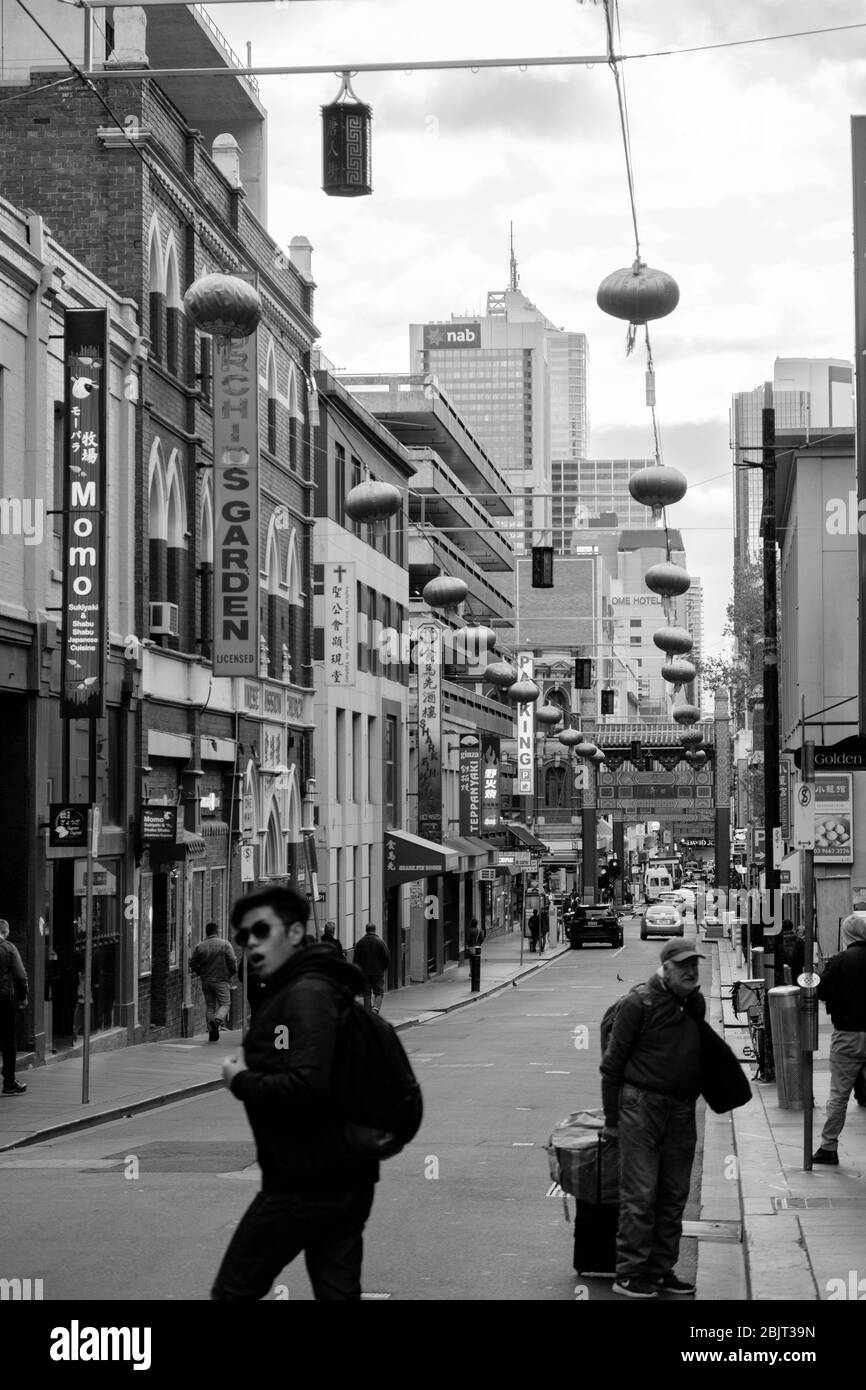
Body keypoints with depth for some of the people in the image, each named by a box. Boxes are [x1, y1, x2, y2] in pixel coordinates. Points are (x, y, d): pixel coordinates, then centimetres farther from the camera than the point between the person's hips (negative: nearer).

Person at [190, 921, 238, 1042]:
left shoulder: (200, 946, 2)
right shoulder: (225, 944, -6)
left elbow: (192, 963, 5)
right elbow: (233, 961, -9)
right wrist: (233, 974, 7)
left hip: (206, 981, 3)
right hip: (221, 981, -3)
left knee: (209, 1006, 10)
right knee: (224, 1004, 6)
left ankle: (212, 1033, 8)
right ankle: (218, 1020, -24)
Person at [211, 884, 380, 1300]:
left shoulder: (306, 994, -15)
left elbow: (307, 1084, -28)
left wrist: (242, 1082, -14)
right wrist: (251, 1069, 6)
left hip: (302, 1185, -9)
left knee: (233, 1293, 4)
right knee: (339, 1291, 9)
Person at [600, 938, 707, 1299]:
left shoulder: (697, 1004, 10)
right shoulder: (639, 1003, -10)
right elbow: (612, 1062, -7)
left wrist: (692, 1098, 15)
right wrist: (611, 1118, -6)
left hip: (682, 1113, 7)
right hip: (641, 1105, -6)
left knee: (673, 1197, 10)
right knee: (639, 1195, -7)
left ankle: (661, 1270, 19)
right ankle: (629, 1275, -2)